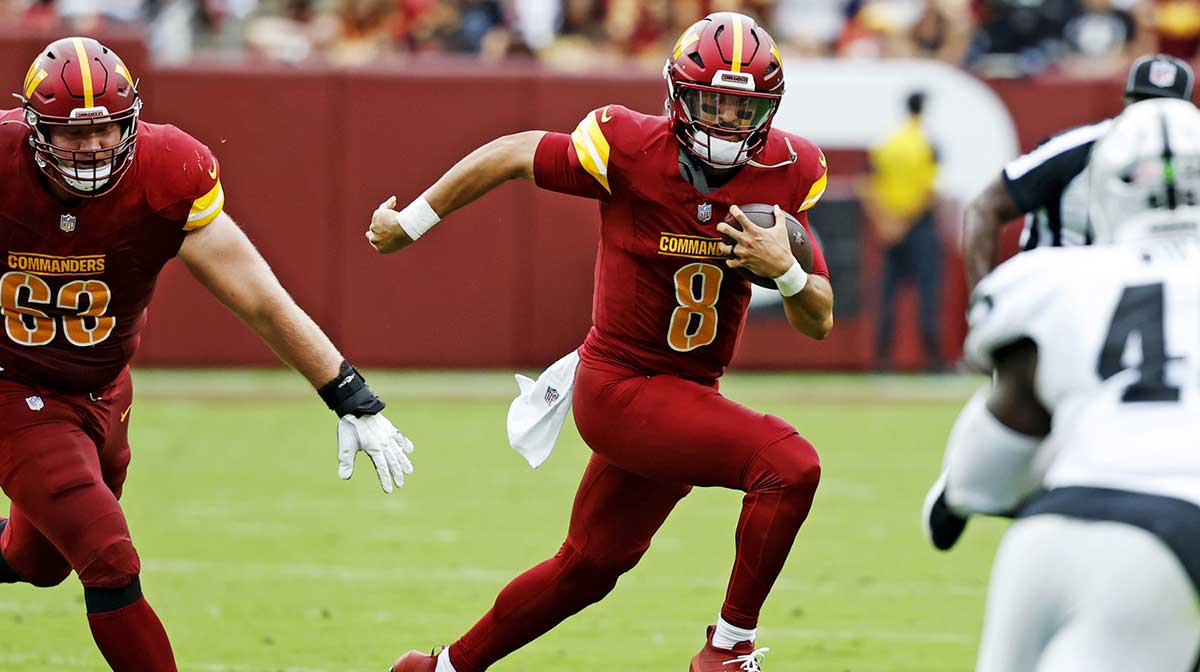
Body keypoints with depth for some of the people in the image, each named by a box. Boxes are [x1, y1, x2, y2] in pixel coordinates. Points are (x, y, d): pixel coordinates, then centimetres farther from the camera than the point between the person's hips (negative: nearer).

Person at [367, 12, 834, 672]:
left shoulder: (786, 174, -5)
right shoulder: (634, 151, -18)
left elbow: (819, 322, -2)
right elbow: (512, 155, -3)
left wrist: (785, 270, -24)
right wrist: (412, 222, 7)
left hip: (687, 393, 6)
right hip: (621, 387, -6)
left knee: (588, 568, 20)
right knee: (789, 464, -24)